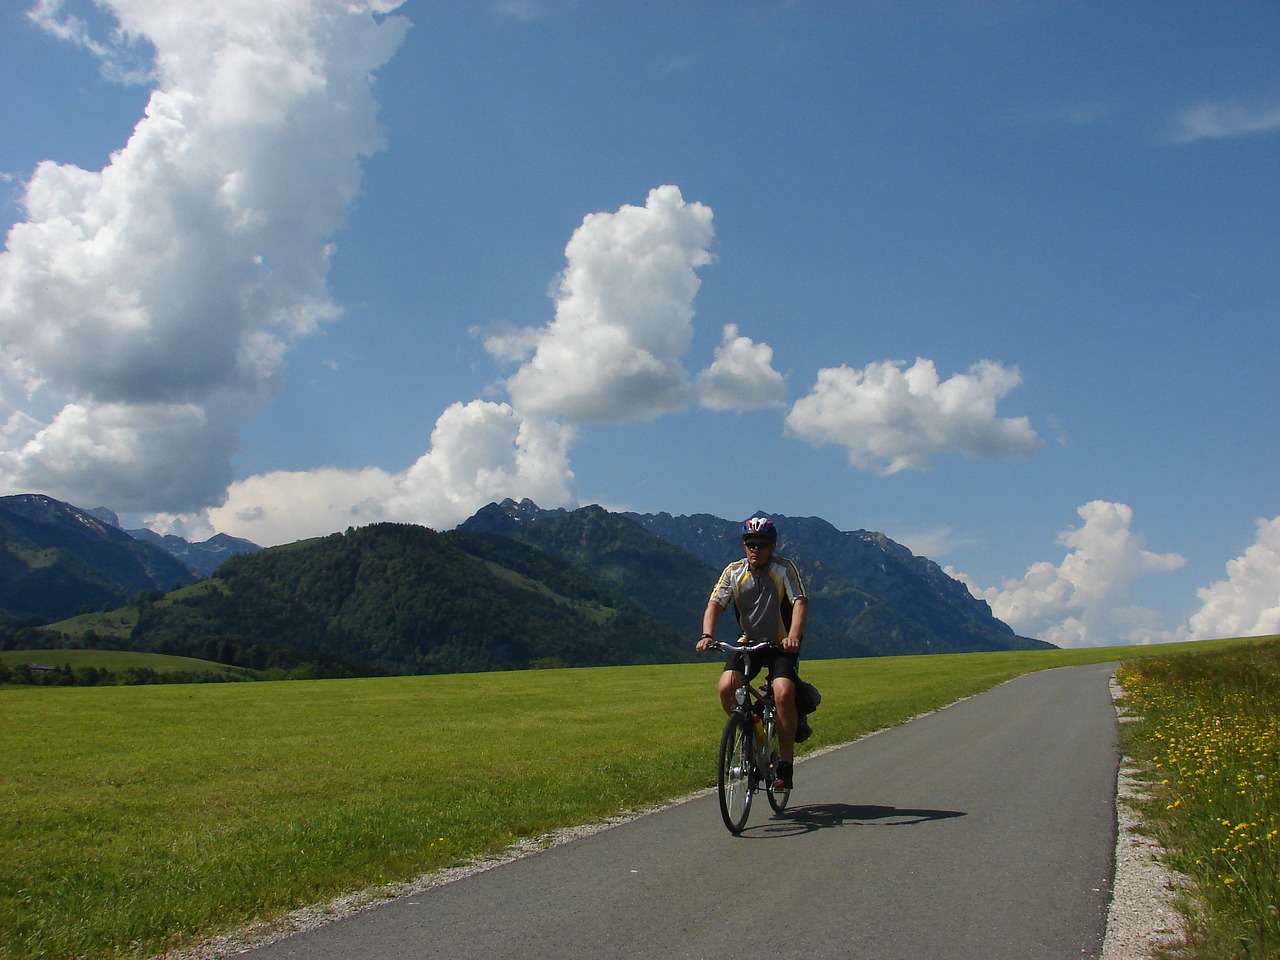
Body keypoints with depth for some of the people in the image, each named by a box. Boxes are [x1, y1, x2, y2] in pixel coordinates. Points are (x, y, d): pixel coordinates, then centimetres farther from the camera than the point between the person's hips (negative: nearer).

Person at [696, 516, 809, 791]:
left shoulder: (784, 569, -12)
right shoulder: (733, 572, -4)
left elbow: (800, 603, -23)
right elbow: (715, 604, -13)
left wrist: (794, 636, -42)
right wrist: (707, 636, -32)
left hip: (781, 644, -3)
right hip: (748, 643, 3)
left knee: (783, 694, -26)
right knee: (726, 688, -22)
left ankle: (785, 764, -11)